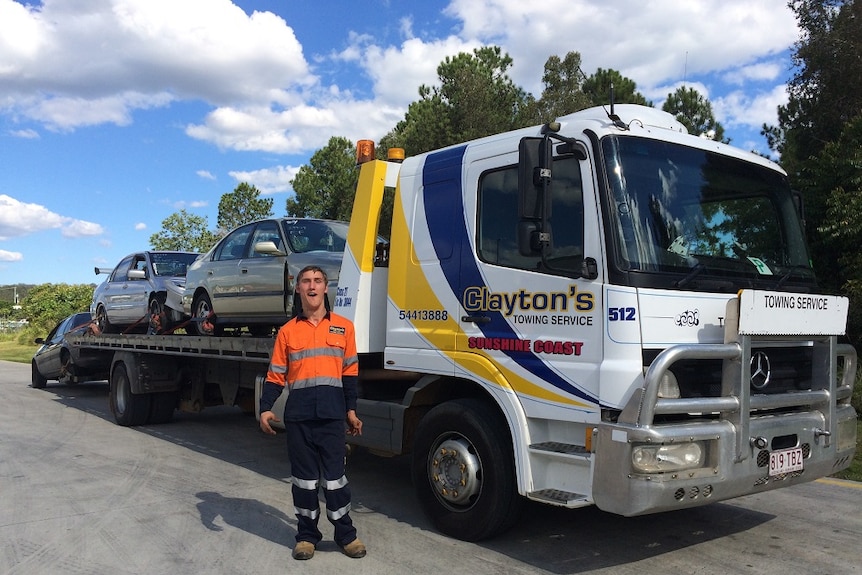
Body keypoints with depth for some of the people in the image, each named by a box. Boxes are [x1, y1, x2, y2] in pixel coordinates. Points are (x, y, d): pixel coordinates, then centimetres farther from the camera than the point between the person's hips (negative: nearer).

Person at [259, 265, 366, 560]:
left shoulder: (344, 326, 7)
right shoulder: (287, 330, 8)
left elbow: (350, 372, 9)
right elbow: (276, 375, 7)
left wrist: (351, 409, 5)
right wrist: (265, 408, -5)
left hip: (331, 413, -1)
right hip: (298, 414, 1)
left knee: (335, 476, 3)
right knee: (304, 477, 8)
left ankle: (346, 534, 16)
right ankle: (307, 535, 20)